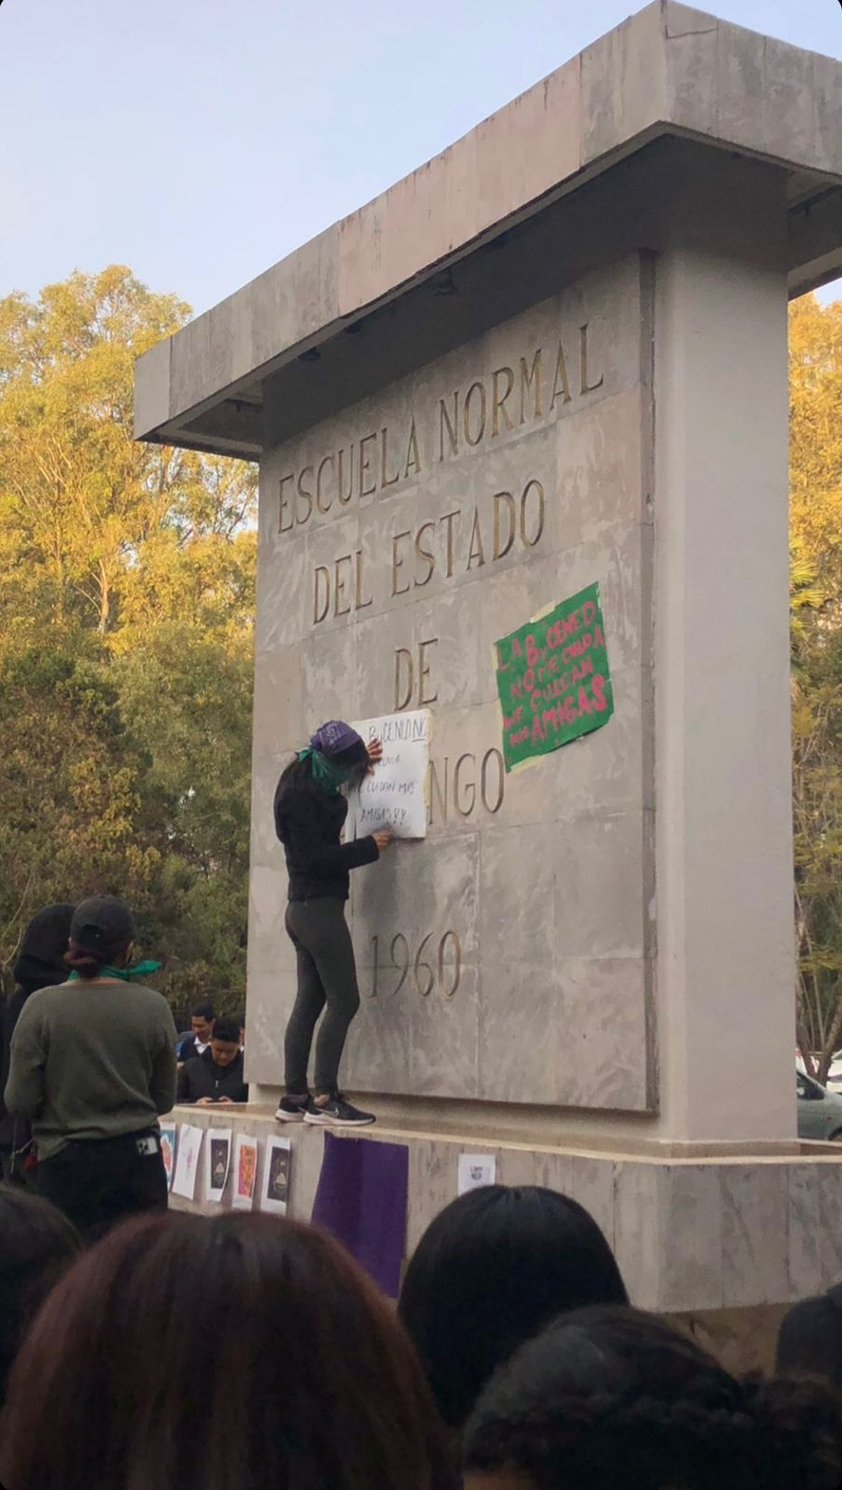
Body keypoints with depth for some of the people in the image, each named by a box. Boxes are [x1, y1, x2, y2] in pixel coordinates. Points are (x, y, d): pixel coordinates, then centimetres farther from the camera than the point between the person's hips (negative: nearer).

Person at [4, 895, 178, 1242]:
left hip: (66, 1165, -1)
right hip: (138, 1159, 1)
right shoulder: (153, 1007, -4)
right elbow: (164, 1100, 5)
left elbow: (19, 1102, -5)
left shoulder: (41, 1007, -8)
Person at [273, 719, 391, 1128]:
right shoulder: (299, 796, -17)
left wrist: (362, 761, 26)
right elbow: (315, 856, -22)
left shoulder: (310, 785, 12)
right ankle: (324, 1099, -9)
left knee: (309, 1002, 10)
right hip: (319, 907, -10)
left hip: (304, 909, 10)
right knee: (343, 1002, -8)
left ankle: (294, 1098, 12)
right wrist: (369, 847, -14)